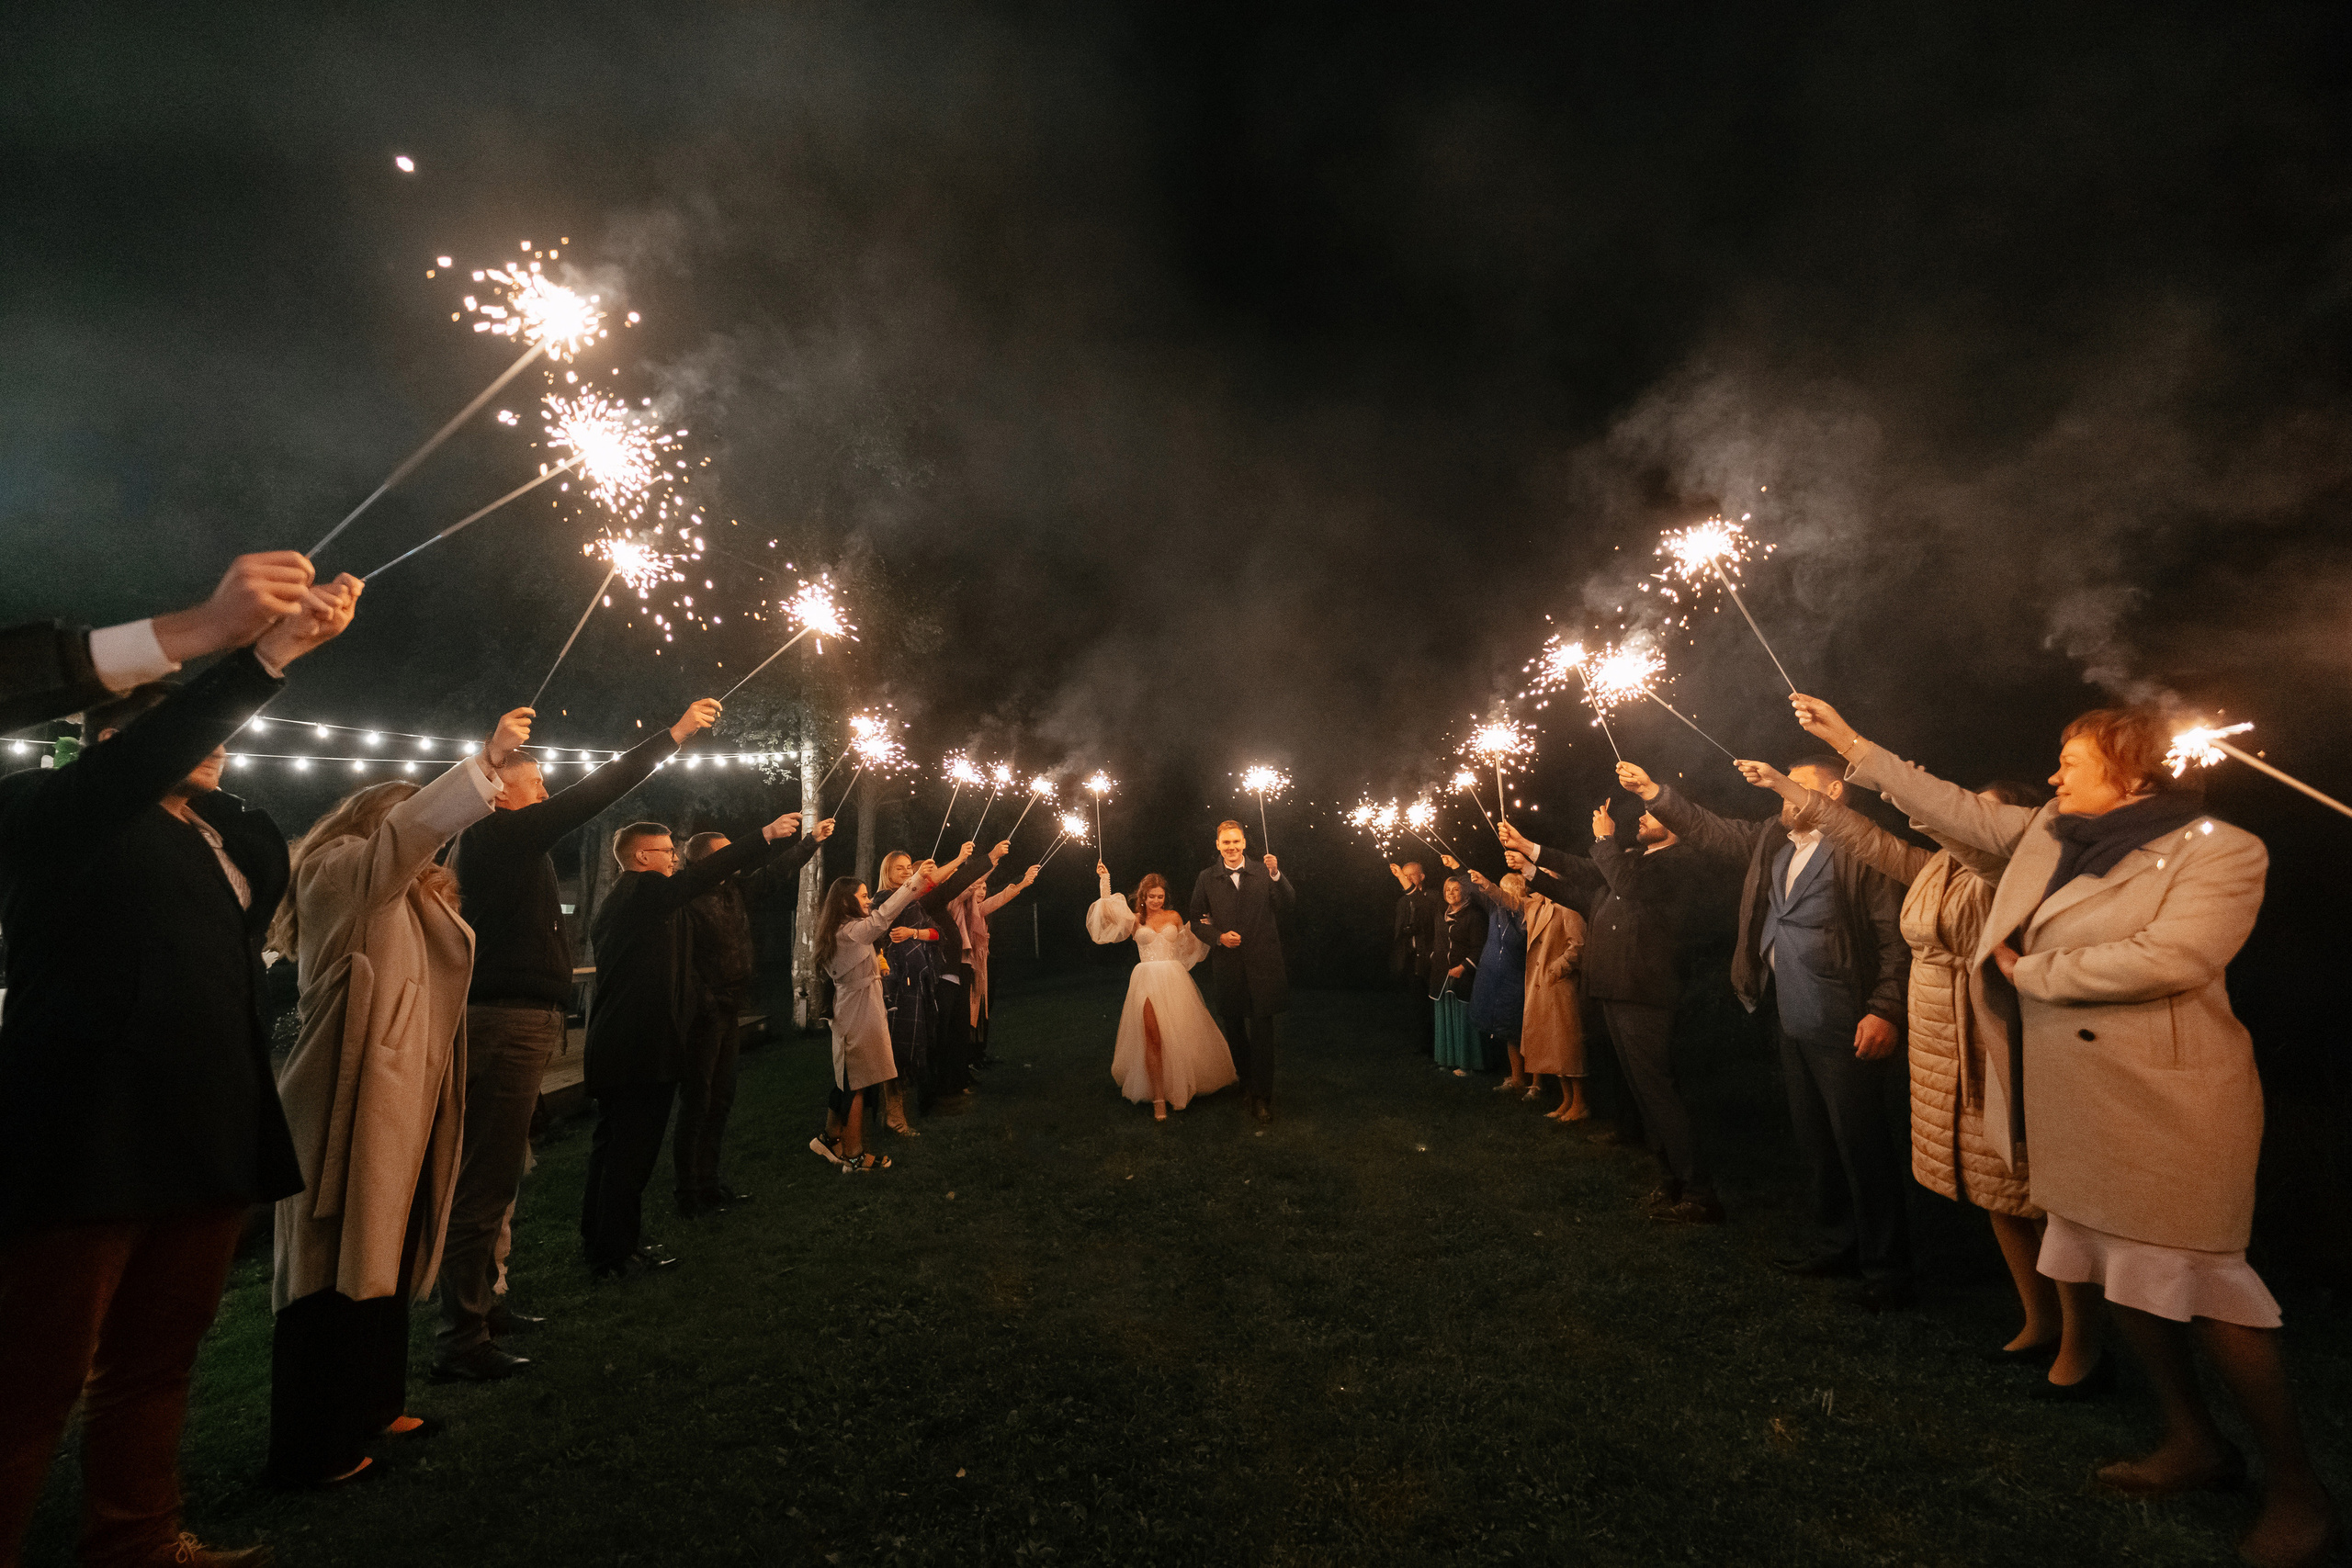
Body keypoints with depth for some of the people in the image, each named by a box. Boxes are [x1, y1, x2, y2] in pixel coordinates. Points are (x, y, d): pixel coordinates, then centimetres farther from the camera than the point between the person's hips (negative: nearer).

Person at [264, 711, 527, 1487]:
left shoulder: (413, 898, 26)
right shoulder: (338, 870, -6)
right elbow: (405, 831, -24)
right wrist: (485, 762, -33)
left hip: (402, 1102, 9)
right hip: (350, 1104, -9)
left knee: (384, 1253, 15)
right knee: (336, 1264, -4)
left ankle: (368, 1406, 26)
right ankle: (312, 1447, 5)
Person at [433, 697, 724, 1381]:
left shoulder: (499, 844, 18)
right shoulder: (498, 835, -12)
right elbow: (592, 794, -12)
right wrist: (675, 734, -9)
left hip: (508, 1021, 11)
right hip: (507, 1023, -11)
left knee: (494, 1174, 20)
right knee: (486, 1181, -6)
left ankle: (480, 1305, 33)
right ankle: (461, 1342, 1)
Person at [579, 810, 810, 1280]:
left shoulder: (618, 898, 16)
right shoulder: (643, 891, -14)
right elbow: (698, 877, -27)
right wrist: (766, 835, -27)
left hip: (614, 1046, 11)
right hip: (642, 1047, -11)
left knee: (613, 1144, 20)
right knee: (632, 1150, -2)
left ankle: (599, 1238, 32)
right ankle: (618, 1253, 7)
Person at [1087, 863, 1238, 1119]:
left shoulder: (1174, 917, 13)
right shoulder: (1135, 919, 8)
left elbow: (1186, 949, 19)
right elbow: (1107, 906, -4)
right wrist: (1104, 879, -6)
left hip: (1174, 978, 2)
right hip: (1147, 980, -2)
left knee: (1180, 1034, 4)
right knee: (1153, 1038, -7)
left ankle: (1182, 1087, 25)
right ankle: (1158, 1097, -1)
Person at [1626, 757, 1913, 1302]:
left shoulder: (1861, 848, -12)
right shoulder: (1773, 840, 11)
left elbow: (1896, 936, -15)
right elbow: (1710, 831, 15)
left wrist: (1885, 1011, -21)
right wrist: (1652, 792, 6)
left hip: (1844, 1028, -8)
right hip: (1792, 1023, 8)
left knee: (1863, 1147, 1)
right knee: (1816, 1141, 18)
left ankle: (1887, 1270, 15)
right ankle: (1839, 1244, 34)